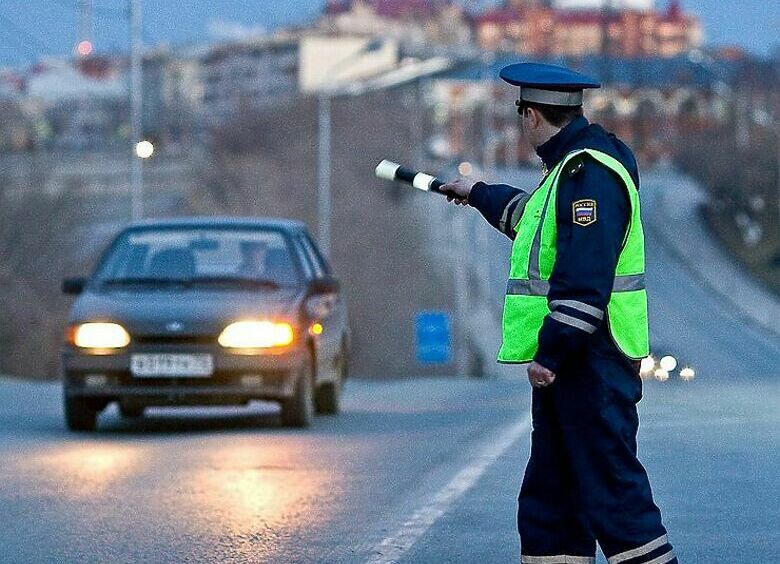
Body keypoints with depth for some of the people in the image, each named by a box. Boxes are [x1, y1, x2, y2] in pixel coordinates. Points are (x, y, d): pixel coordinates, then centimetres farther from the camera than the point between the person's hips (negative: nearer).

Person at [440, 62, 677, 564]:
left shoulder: (591, 174, -17)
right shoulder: (569, 168, 17)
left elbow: (584, 281, -25)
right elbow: (533, 214, 41)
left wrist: (550, 353, -25)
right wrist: (479, 195, 56)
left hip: (593, 364, -11)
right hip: (567, 361, 11)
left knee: (611, 488, -13)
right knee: (549, 498, 14)